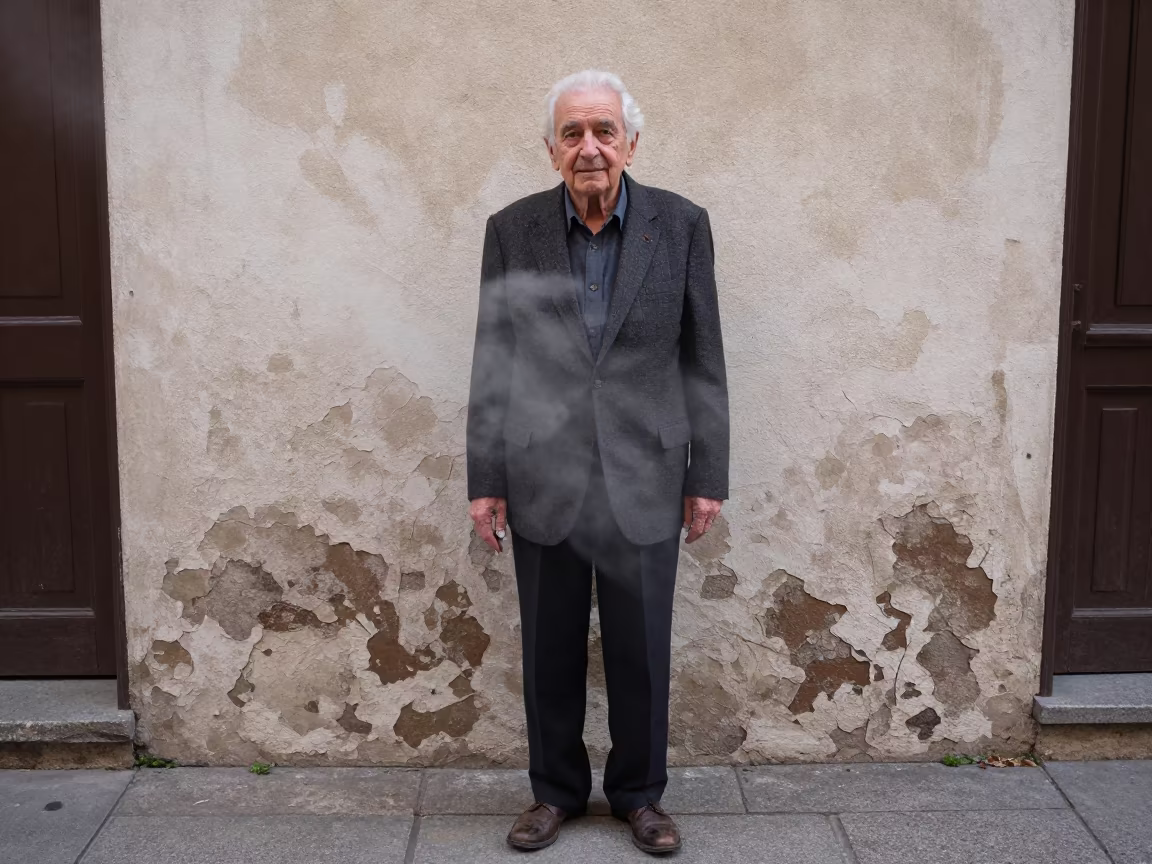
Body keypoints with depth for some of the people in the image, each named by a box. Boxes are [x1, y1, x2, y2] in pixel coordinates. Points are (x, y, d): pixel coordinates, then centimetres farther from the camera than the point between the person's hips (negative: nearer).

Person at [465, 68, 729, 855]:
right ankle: (557, 790, 33)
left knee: (642, 652, 10)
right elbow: (492, 367, 2)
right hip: (544, 481, 1)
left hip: (643, 480, 0)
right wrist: (484, 481, 0)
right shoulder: (512, 230, -1)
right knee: (551, 652, 13)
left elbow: (704, 360, 1)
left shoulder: (682, 225, -3)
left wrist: (708, 477, 1)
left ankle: (639, 794, 32)